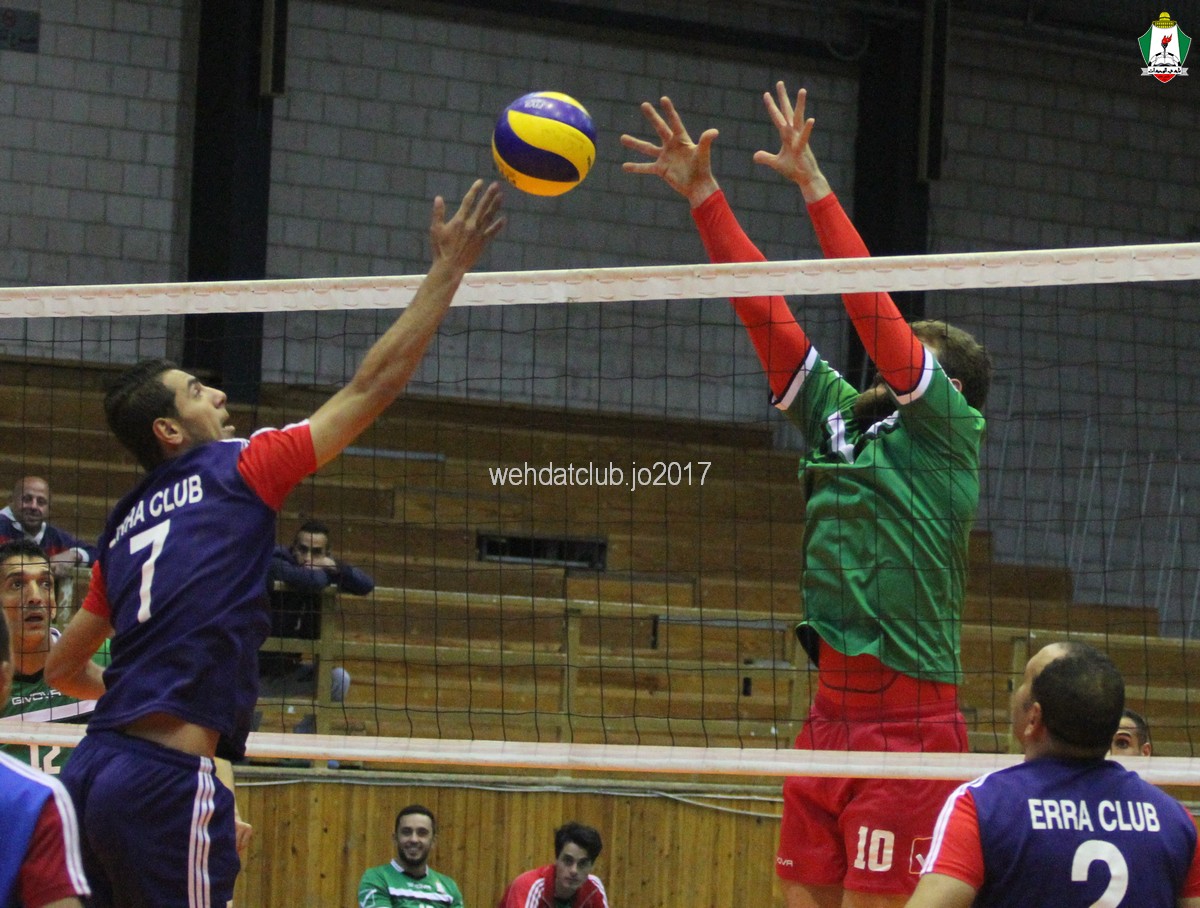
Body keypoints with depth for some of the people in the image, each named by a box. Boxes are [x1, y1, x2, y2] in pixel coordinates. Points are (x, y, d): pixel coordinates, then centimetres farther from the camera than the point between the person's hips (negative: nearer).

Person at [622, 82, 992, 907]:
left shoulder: (950, 431, -2)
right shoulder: (842, 417, 15)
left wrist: (813, 185, -11)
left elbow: (874, 307, -11)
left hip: (908, 724, -7)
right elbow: (767, 312, 15)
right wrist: (703, 195, 12)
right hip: (830, 709, 7)